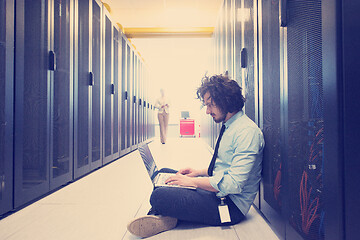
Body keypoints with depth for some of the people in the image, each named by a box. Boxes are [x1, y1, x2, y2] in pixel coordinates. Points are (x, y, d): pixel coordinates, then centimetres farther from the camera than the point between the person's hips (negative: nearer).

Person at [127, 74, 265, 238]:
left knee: (159, 196, -27)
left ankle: (166, 219, 2)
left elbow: (234, 184, -28)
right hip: (216, 190, 10)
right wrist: (199, 172, 8)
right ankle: (159, 217, -4)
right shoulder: (228, 127, 12)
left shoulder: (248, 132, -21)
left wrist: (193, 181, -20)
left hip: (232, 205, -10)